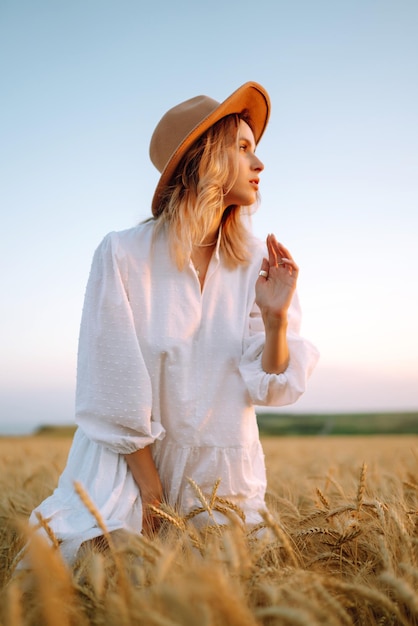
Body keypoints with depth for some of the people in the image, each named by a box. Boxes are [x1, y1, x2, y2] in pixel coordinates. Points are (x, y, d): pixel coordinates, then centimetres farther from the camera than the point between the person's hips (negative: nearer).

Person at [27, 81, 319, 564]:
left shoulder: (257, 263, -4)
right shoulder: (123, 255, -15)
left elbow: (268, 388, -4)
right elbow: (114, 395, -13)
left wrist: (276, 318, -21)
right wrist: (151, 492, -10)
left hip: (224, 479, 4)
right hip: (130, 466, -3)